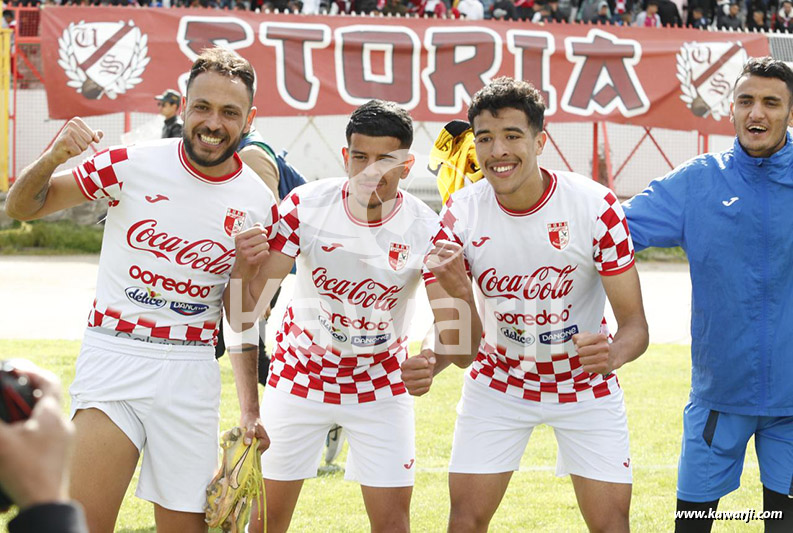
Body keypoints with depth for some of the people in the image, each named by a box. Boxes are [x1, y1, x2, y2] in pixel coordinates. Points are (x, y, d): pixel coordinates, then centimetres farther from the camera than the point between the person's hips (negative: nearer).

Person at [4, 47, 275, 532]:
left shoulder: (260, 205, 3)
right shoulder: (134, 165, -4)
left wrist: (250, 409, 3)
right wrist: (53, 158, -20)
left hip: (192, 372, 3)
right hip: (114, 354, -2)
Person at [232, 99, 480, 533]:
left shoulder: (427, 231, -20)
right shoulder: (305, 204, -18)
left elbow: (461, 347, -26)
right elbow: (254, 300, -21)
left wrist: (458, 285, -49)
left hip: (380, 386, 0)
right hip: (298, 375, 0)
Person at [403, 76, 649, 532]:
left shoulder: (595, 206, -22)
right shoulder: (461, 213, -14)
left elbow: (635, 323, -20)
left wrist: (613, 354, -44)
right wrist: (429, 363, -33)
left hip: (586, 386, -1)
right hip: (498, 383, 2)